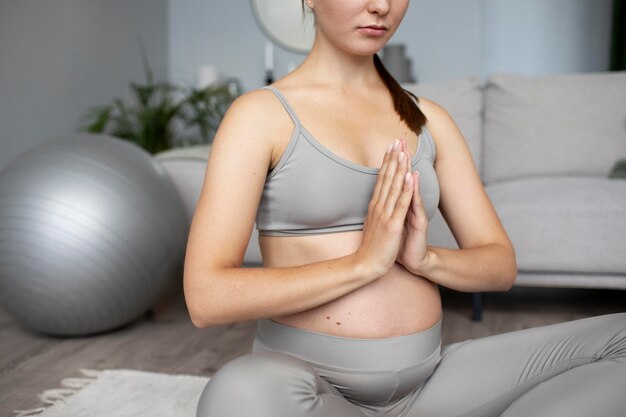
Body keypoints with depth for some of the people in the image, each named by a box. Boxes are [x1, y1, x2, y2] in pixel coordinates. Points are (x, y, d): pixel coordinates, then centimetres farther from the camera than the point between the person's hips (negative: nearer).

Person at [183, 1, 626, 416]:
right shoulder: (261, 113, -5)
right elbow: (206, 297, -14)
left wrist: (424, 258, -12)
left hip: (426, 378, 4)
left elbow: (500, 264, 9)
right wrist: (365, 261, -19)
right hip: (307, 381, -3)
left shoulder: (427, 118, 10)